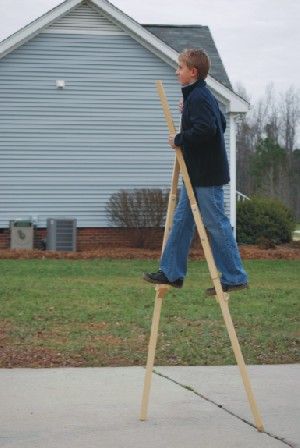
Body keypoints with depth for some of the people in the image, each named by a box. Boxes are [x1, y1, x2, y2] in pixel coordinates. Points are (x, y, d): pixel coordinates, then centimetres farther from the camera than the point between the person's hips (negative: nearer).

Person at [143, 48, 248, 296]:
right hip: (197, 173, 11)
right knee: (181, 221, 12)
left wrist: (179, 139, -18)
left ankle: (235, 277, 2)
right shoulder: (202, 95, 14)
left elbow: (206, 129, -30)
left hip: (207, 175, -11)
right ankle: (172, 273, 17)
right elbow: (221, 123, 24)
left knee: (216, 224, -5)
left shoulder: (199, 98, -17)